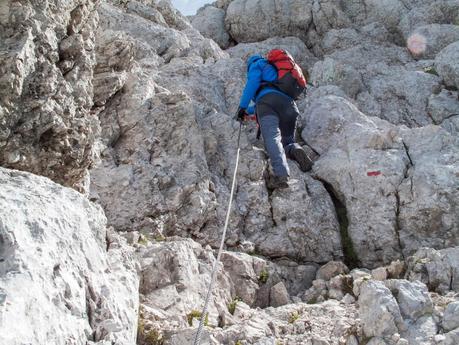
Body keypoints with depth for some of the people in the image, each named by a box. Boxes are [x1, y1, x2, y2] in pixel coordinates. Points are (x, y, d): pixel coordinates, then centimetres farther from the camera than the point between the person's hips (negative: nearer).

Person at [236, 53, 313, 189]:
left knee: (272, 138, -25)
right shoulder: (274, 70, 45)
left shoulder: (256, 64, 25)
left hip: (268, 100, -6)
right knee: (287, 142, 15)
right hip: (289, 103, 6)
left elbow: (252, 83, 5)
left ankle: (281, 175, -49)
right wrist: (249, 111, 61)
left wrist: (242, 107, 4)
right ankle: (296, 151, -24)